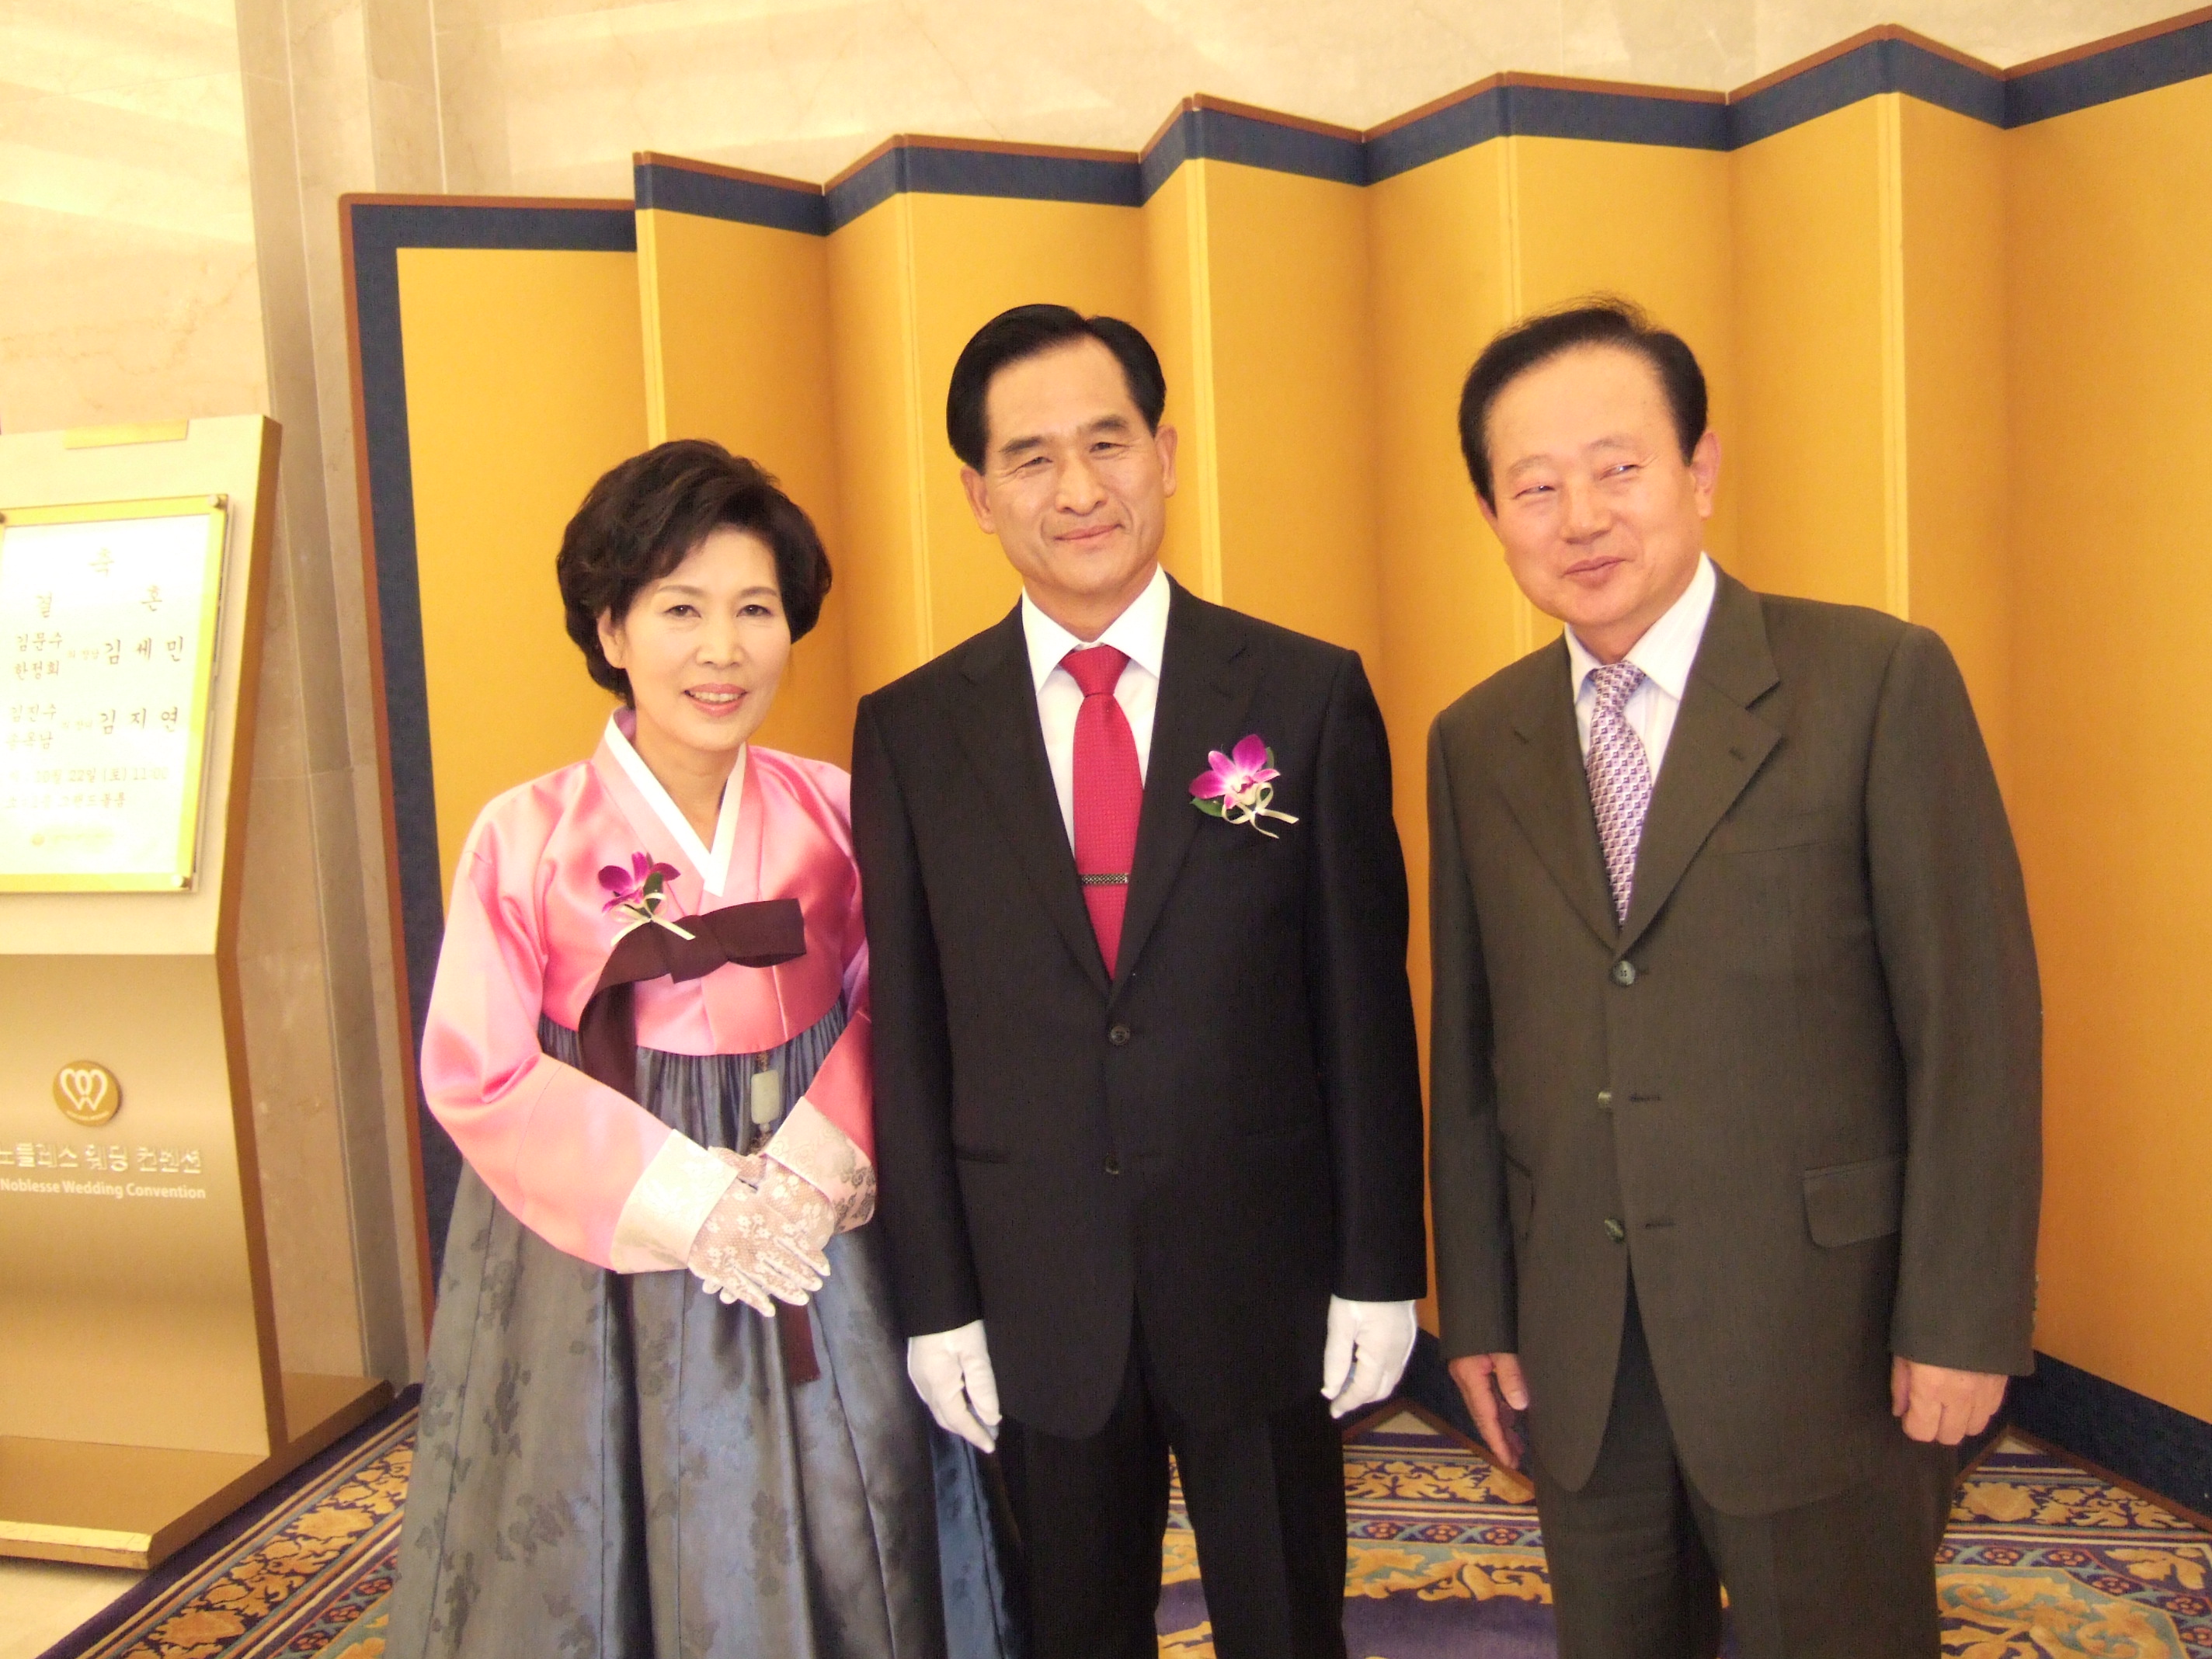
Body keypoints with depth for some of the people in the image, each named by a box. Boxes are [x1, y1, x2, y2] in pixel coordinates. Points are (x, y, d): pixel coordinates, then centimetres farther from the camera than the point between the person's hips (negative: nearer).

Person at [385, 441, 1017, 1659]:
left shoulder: (831, 810, -3)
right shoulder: (526, 836, -10)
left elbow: (884, 1006, 2)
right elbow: (479, 1076, -10)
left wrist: (816, 1170, -13)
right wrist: (694, 1202, -14)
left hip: (811, 1239, 2)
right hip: (602, 1259, -2)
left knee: (833, 1554, 14)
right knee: (614, 1553, 13)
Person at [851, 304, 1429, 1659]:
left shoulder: (1309, 696, -6)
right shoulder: (910, 732, -3)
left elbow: (1364, 1004, -4)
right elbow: (909, 1036, -1)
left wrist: (1378, 1275, -2)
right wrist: (936, 1302, 0)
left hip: (1265, 1281, -1)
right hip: (1035, 1295, 1)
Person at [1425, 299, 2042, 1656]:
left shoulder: (1881, 681, -9)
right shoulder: (1475, 743, 3)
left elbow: (1975, 1018, -9)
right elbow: (1470, 1047, 6)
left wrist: (1963, 1319, -9)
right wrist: (1476, 1308, 7)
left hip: (1819, 1333, -3)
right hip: (1575, 1352, 4)